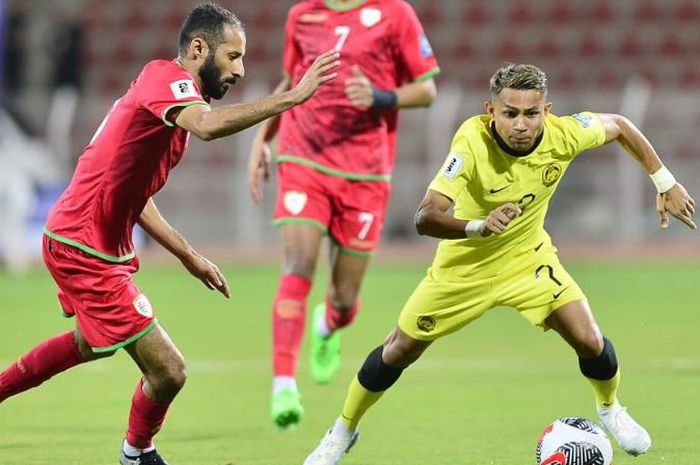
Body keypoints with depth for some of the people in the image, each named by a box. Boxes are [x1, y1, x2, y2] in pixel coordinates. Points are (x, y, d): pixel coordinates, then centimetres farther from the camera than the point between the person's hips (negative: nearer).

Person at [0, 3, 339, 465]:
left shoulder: (169, 91, 13)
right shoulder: (164, 77, -18)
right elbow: (208, 126, -41)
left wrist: (189, 256, 19)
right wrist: (292, 98, -39)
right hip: (84, 249, -11)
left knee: (91, 342, 37)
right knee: (168, 372, -8)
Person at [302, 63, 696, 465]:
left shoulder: (564, 134, -26)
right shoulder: (472, 142, -36)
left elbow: (620, 126, -3)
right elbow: (425, 218, -43)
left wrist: (666, 183, -1)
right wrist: (478, 226, -61)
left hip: (528, 258, 2)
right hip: (464, 265, -2)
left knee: (588, 340, -12)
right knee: (400, 350, 6)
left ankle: (610, 409, 22)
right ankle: (343, 433, 30)